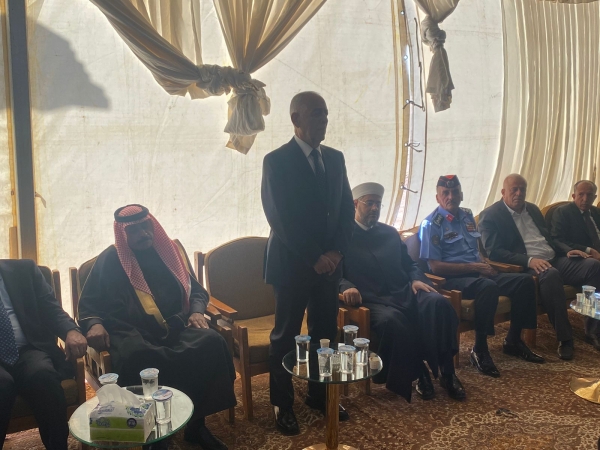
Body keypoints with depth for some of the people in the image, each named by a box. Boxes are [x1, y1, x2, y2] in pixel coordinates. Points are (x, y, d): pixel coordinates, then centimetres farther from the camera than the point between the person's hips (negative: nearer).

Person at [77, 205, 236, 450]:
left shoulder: (171, 250, 15)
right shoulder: (109, 260, 8)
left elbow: (196, 289, 21)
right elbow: (88, 303, 10)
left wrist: (197, 311, -1)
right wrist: (94, 324, -12)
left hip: (174, 326, 3)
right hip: (131, 331, -3)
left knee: (211, 342, -29)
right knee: (135, 355, -40)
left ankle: (196, 423, -13)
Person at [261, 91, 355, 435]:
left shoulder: (335, 158, 10)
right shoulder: (276, 161, -8)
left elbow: (347, 208, 9)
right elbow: (280, 217, -13)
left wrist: (337, 251, -5)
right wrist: (314, 258, -15)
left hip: (330, 262, 5)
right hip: (293, 263, -5)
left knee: (326, 332, 11)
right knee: (286, 336, 5)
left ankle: (320, 394, 27)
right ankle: (283, 404, 18)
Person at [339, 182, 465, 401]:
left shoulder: (390, 232, 25)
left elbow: (408, 263, 24)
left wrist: (416, 279, 1)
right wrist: (346, 287, -23)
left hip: (404, 292, 5)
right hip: (373, 299, -5)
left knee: (438, 303, -27)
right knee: (391, 320, -39)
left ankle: (447, 372, -19)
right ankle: (417, 375, -17)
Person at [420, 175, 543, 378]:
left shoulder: (467, 216, 15)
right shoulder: (432, 224, -8)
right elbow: (435, 266, -14)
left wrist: (484, 264, -2)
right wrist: (474, 267, -15)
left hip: (478, 273, 8)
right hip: (452, 278, -8)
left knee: (525, 281, -8)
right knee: (489, 286, -37)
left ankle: (513, 341, 7)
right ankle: (479, 350, -23)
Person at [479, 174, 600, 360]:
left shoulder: (532, 209, 21)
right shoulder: (490, 215, -3)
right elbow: (494, 251, -14)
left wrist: (565, 252, 7)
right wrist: (528, 260, -25)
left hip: (554, 260, 7)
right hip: (526, 266, -7)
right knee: (550, 274, -38)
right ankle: (564, 338, -28)